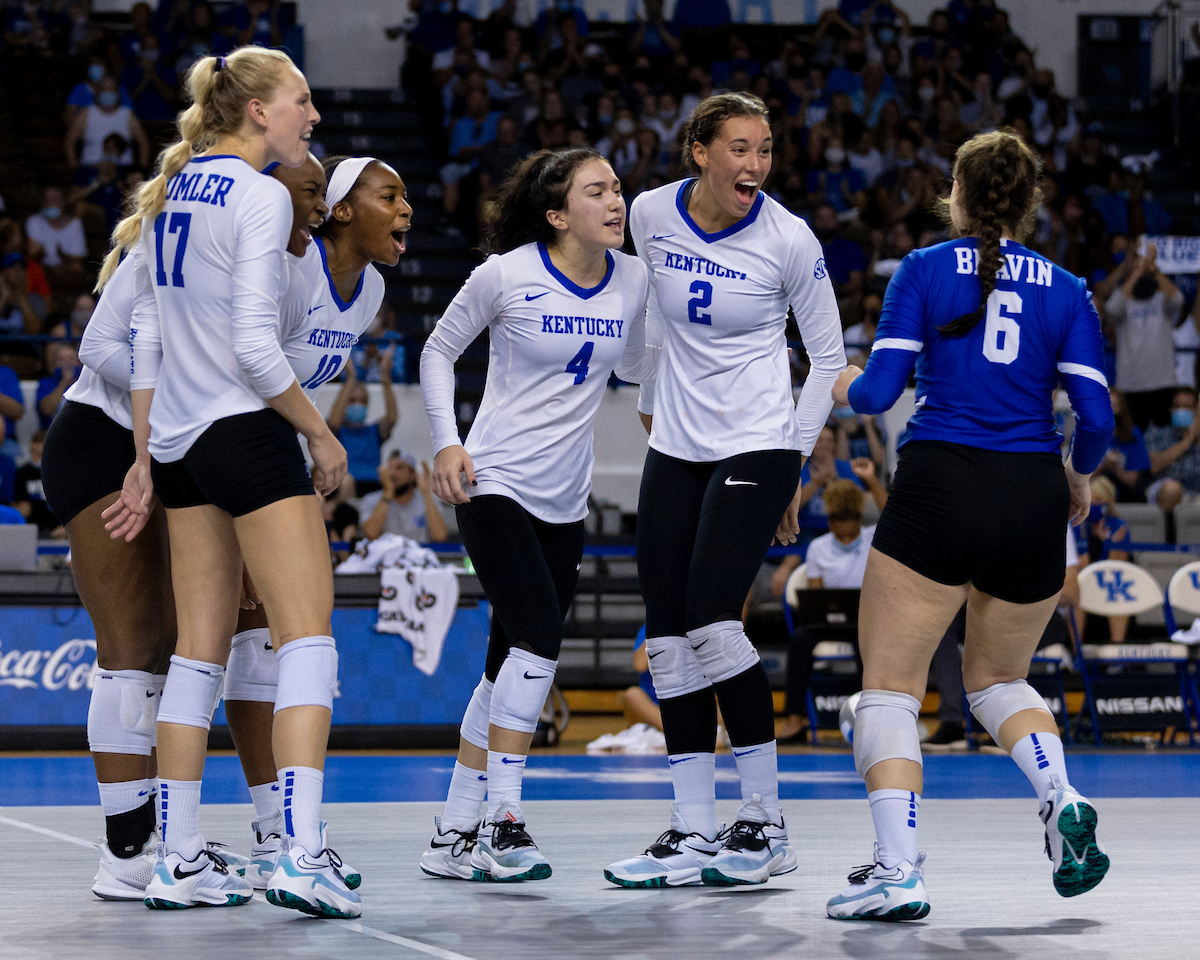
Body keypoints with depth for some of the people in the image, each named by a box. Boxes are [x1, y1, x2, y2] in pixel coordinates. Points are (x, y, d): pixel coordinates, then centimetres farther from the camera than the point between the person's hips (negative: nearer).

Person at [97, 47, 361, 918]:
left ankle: (180, 860, 10)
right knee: (307, 639, -9)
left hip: (180, 441, 8)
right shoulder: (259, 195, -11)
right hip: (248, 429, -8)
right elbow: (254, 344, -18)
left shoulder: (172, 192, 14)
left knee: (201, 651, 10)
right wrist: (322, 432, -8)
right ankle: (302, 853, -20)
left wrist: (147, 457, 18)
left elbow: (146, 338, 15)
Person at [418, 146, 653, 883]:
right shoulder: (506, 275, -11)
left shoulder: (634, 280, 2)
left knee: (513, 666, 7)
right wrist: (447, 441, -9)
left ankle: (455, 835, 16)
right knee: (538, 636, -21)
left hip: (565, 502, 6)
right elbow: (440, 351, 2)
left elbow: (641, 366, 18)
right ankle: (502, 823, -18)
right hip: (495, 484, -6)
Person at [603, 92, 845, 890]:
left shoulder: (789, 239, -12)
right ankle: (695, 834, 9)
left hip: (757, 447, -5)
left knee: (713, 623, -16)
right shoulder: (651, 215, -3)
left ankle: (766, 824, -4)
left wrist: (796, 463, -2)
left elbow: (828, 356, -1)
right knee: (667, 637, 2)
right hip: (675, 450, 5)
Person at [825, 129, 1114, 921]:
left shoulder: (926, 269, 2)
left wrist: (845, 386, 19)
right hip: (1034, 503, 3)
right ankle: (1063, 802, -4)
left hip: (939, 485, -3)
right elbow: (1096, 417, 1)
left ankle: (898, 873, -13)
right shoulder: (1066, 291, 8)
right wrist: (1079, 480, 21)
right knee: (998, 678, 23)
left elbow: (878, 392, -4)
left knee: (890, 687, 3)